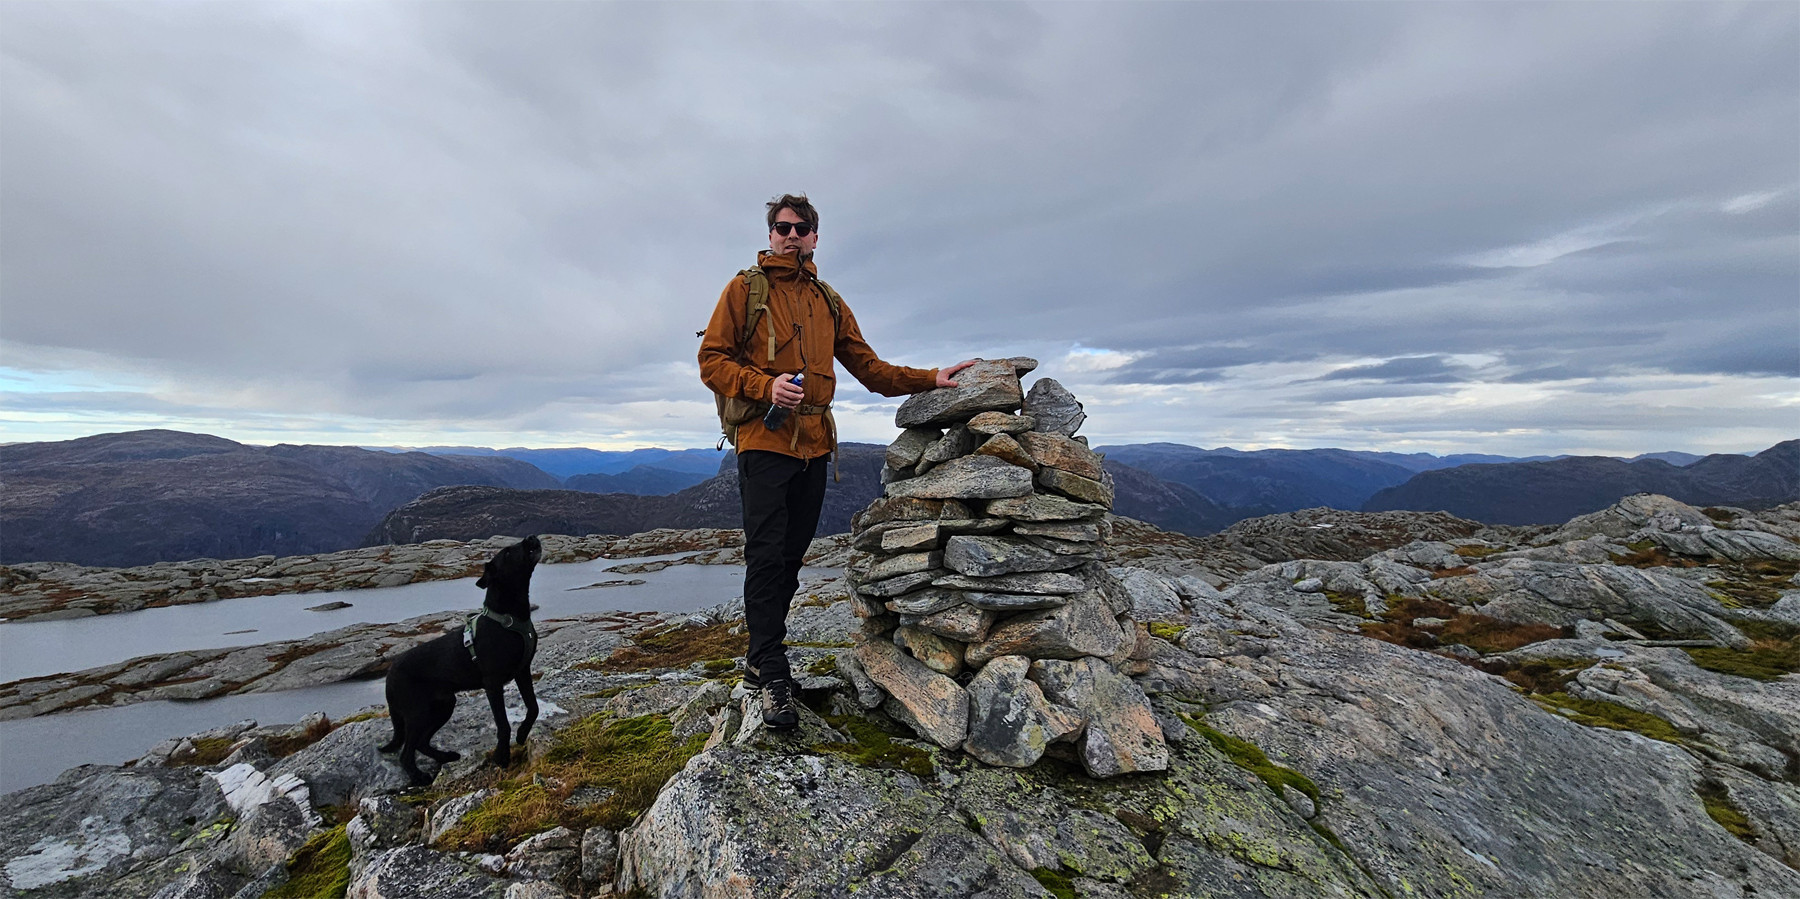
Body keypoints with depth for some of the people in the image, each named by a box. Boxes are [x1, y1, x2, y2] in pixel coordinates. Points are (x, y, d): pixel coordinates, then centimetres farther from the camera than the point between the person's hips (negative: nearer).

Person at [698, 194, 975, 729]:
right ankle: (771, 671, 2)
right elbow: (712, 360, 0)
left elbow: (870, 369, 17)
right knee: (767, 554, -9)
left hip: (814, 444, 5)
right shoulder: (745, 288, 6)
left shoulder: (829, 302, 19)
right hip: (764, 440, -4)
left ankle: (760, 660, 22)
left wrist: (931, 379, 6)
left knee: (791, 554, 8)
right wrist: (766, 386, -17)